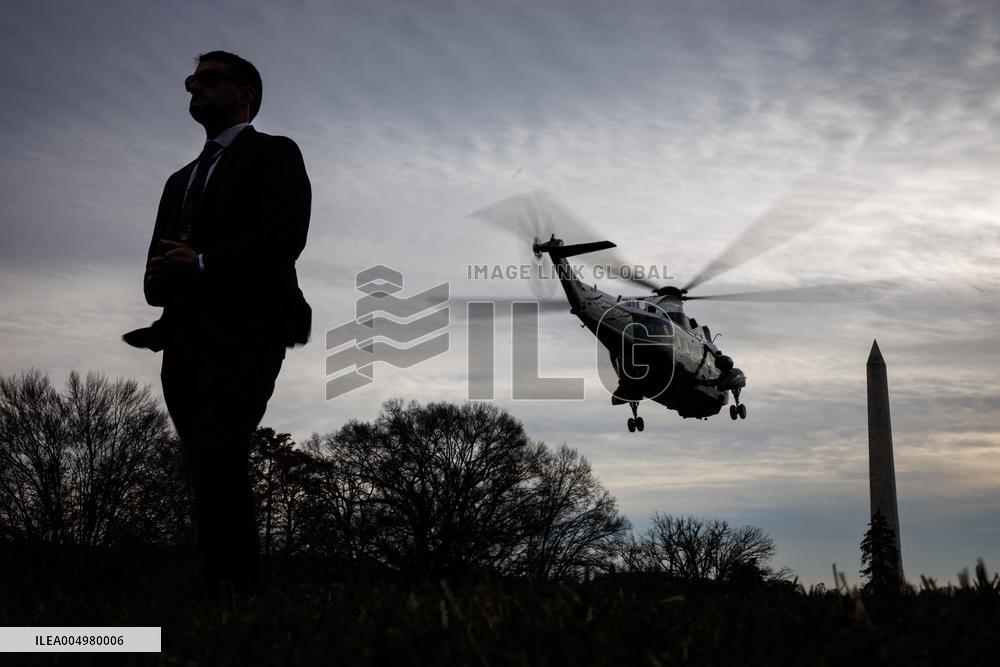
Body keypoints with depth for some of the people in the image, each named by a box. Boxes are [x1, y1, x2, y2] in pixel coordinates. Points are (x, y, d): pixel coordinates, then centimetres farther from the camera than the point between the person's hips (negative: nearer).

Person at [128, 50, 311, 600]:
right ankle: (236, 589, 7)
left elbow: (284, 238, -9)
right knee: (214, 478, 4)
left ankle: (232, 592, -20)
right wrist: (161, 280, 0)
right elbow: (157, 270, 23)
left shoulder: (273, 154, 7)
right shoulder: (181, 180, 29)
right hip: (184, 344, 7)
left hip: (243, 338, -7)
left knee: (216, 465, -22)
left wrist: (202, 263, -12)